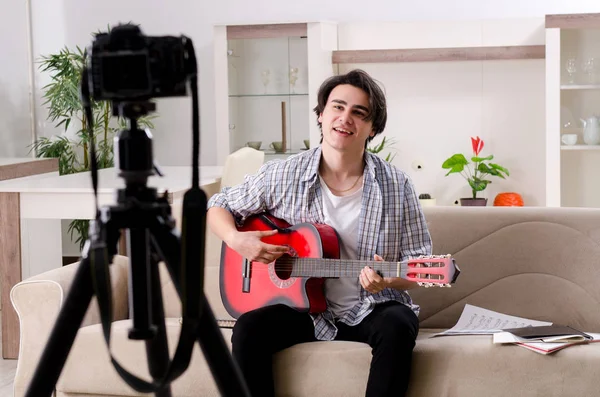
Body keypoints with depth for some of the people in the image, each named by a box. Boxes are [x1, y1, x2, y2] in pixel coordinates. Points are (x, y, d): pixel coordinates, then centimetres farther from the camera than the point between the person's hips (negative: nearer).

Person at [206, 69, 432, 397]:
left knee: (397, 327, -33)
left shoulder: (396, 186, -5)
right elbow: (218, 206, 10)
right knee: (248, 329, -27)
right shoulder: (282, 176, -2)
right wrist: (236, 240, -12)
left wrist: (387, 281, -24)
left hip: (371, 310, -1)